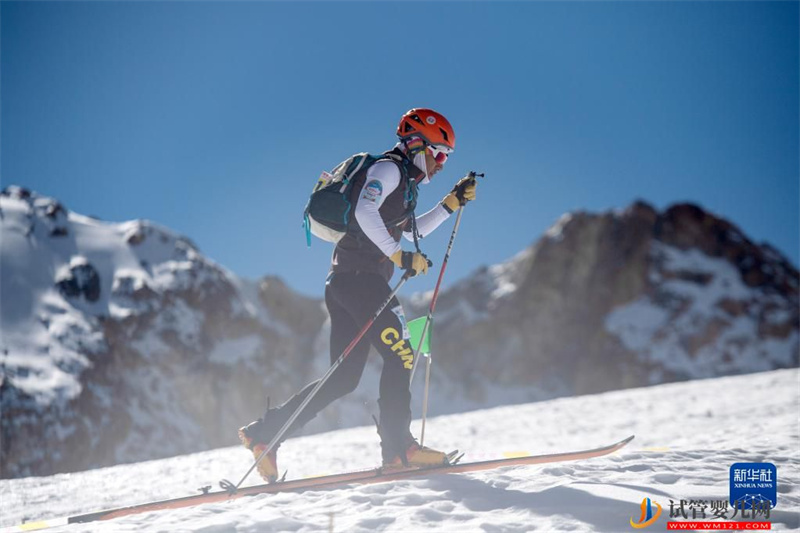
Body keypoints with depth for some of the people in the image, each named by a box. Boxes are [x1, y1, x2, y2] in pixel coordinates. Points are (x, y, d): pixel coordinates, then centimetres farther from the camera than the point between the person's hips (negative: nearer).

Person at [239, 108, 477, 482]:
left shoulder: (402, 184, 27)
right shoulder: (388, 169, -3)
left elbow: (410, 231, 39)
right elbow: (364, 212, -20)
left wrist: (451, 203, 31)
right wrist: (399, 256, -19)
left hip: (345, 281, 10)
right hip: (358, 275, -10)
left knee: (343, 378, 5)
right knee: (400, 354, -11)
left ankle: (264, 432, 4)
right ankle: (398, 447, -13)